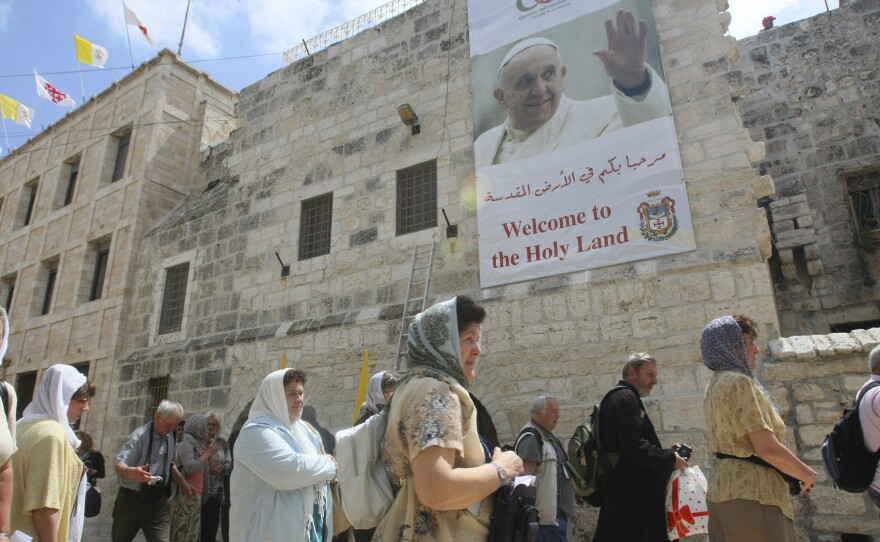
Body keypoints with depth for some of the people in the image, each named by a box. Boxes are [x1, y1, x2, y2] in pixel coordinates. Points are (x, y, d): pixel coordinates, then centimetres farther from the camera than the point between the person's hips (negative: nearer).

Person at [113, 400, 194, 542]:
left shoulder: (171, 438, 4)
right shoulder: (140, 436, -16)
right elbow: (119, 466, -23)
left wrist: (182, 482, 6)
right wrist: (132, 472, -45)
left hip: (158, 502, 4)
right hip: (131, 500, -4)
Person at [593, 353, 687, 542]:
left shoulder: (618, 398, 20)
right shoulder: (626, 398, -13)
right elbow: (634, 446, -23)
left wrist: (666, 452, 11)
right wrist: (670, 459, -10)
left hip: (627, 494, 11)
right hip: (628, 496, -11)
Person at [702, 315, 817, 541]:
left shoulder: (716, 383, 14)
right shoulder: (739, 382, -15)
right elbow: (768, 448, -20)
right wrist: (806, 474, -2)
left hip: (724, 488, 9)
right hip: (750, 493, -9)